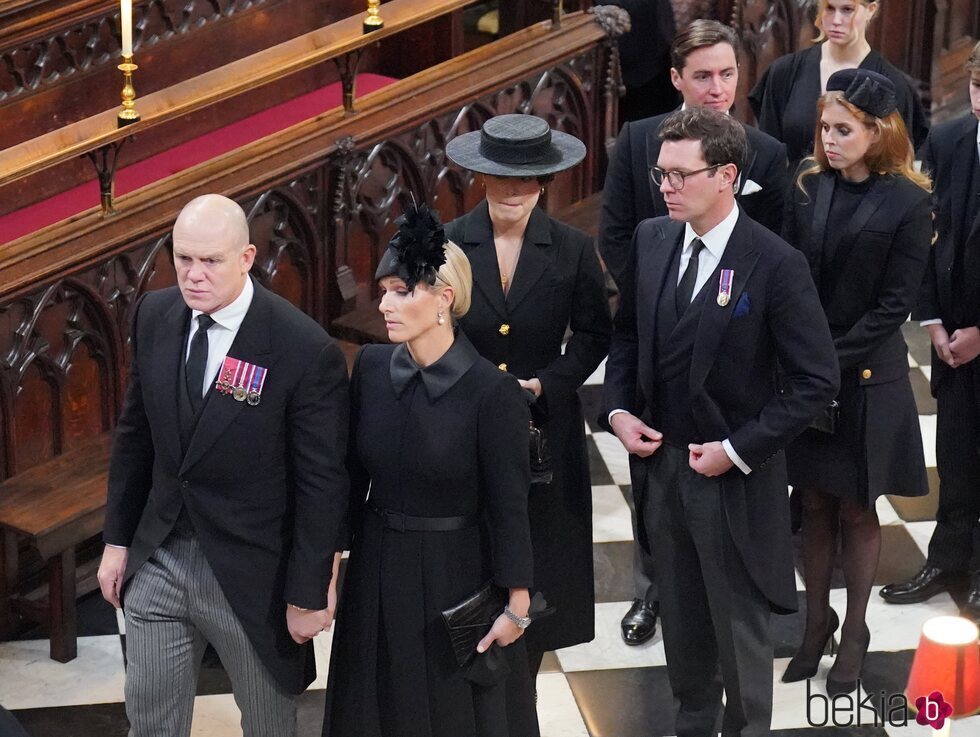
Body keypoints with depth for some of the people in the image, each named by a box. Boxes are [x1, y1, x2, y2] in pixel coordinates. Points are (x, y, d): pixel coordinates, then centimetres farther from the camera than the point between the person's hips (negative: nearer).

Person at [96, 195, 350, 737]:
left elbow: (322, 486, -14)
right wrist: (118, 538, 10)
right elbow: (134, 434, 9)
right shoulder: (154, 315, -3)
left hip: (251, 574, -4)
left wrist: (307, 596, -11)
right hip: (158, 558, 5)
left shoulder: (307, 351, -20)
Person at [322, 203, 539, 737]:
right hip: (378, 568, 4)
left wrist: (517, 605, -10)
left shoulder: (492, 392, -19)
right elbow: (353, 472, 3)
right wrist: (331, 558, 6)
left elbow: (508, 506, -14)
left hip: (456, 570, -4)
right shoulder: (370, 367, -6)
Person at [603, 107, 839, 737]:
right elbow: (628, 331, 15)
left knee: (741, 631, 10)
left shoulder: (777, 264, -18)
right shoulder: (652, 240, 0)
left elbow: (817, 380, -16)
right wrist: (619, 408, 0)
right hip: (661, 463, 5)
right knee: (681, 621, 20)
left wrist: (738, 450, -17)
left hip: (735, 479, -5)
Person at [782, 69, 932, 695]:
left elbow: (894, 305, -11)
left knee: (856, 510, 9)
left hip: (866, 379, -3)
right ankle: (817, 620, 25)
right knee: (816, 504, 11)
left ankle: (855, 632, 23)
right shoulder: (809, 190, 1)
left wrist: (833, 360, -16)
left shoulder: (908, 204, -11)